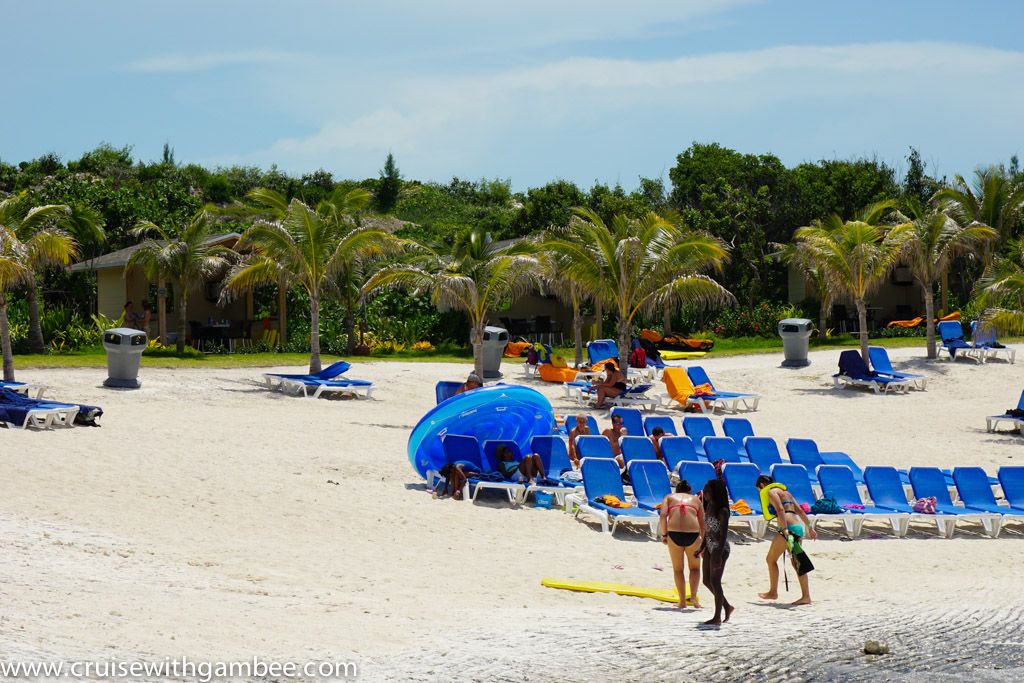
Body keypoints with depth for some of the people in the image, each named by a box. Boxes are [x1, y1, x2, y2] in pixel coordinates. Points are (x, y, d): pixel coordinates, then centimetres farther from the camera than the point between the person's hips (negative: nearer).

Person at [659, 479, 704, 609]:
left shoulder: (669, 497, 21)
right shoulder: (696, 499, 24)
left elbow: (663, 516, 1)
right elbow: (702, 524, 18)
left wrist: (664, 534, 7)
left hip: (674, 534, -1)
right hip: (693, 534, 1)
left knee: (678, 569, 16)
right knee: (694, 568, 18)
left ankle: (682, 601, 12)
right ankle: (693, 596, 0)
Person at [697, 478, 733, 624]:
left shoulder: (722, 511, -17)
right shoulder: (708, 507, 8)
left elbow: (723, 534, -19)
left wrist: (718, 554, -23)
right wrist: (702, 548, 18)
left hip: (720, 549, -9)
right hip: (710, 548, 9)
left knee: (715, 582, -3)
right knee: (707, 581, 12)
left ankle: (717, 617, 7)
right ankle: (727, 606, 26)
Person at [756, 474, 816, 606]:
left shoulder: (771, 492, 0)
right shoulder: (785, 492, 26)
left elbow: (780, 509, -16)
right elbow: (800, 511, 23)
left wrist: (785, 529, -26)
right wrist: (810, 527, 23)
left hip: (789, 527, -8)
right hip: (799, 527, 8)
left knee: (771, 559, 5)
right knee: (797, 563, 8)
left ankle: (773, 592, 10)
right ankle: (806, 596, 2)